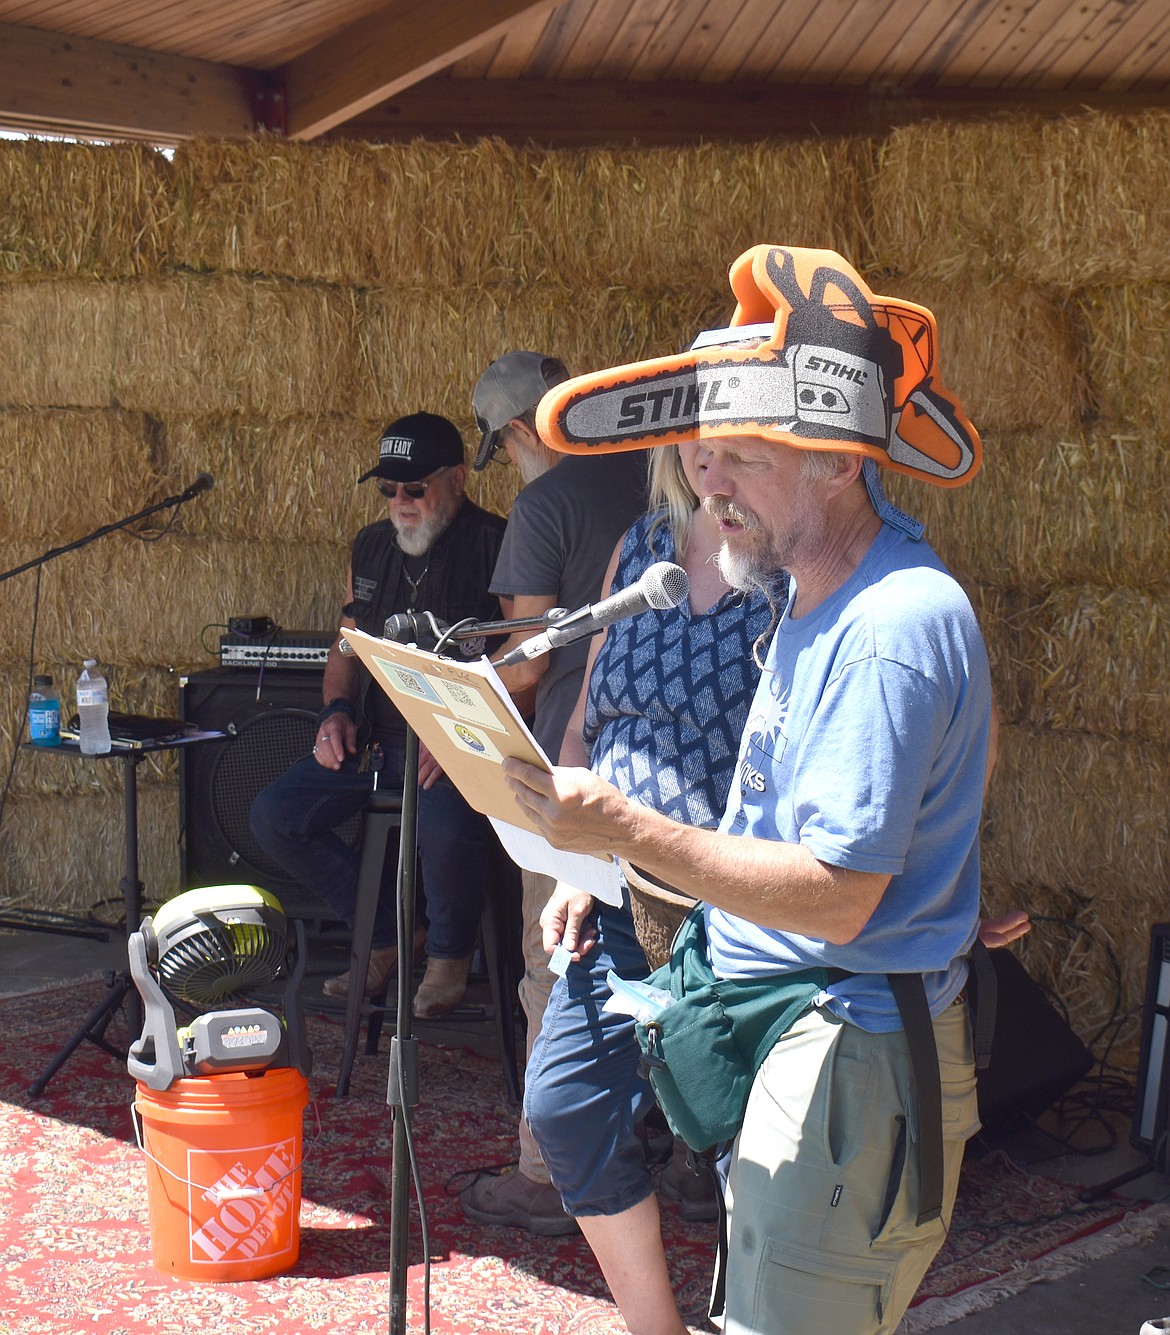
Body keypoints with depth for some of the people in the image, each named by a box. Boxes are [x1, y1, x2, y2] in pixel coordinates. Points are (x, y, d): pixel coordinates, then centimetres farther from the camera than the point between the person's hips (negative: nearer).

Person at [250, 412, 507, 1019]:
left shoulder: (495, 547, -7)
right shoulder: (370, 547, 15)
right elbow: (347, 646, 23)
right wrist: (337, 711, 2)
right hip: (372, 739, 7)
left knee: (444, 825, -36)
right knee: (274, 815, -7)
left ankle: (449, 954, -2)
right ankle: (388, 934, 11)